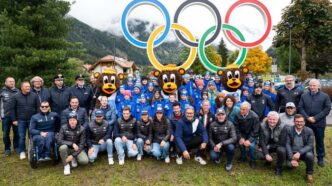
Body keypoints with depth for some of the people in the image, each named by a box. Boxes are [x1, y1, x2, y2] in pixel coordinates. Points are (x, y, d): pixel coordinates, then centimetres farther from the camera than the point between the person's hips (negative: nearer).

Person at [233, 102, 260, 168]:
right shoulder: (237, 115, -16)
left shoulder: (254, 117, -23)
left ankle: (253, 161, 4)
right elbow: (236, 128, -8)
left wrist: (249, 140, -26)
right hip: (242, 134, 2)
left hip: (252, 135, -2)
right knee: (241, 143, -24)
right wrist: (240, 138, -19)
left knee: (251, 145, -25)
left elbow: (255, 131, -18)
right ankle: (243, 157, 8)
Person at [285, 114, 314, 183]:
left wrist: (299, 153, -30)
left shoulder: (309, 131, -10)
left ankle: (309, 173, -4)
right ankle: (294, 163, 19)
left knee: (309, 155, -33)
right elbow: (287, 145, -11)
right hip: (292, 153, 1)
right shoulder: (289, 130, -10)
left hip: (304, 152, 0)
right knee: (289, 165, -23)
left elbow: (310, 146, -14)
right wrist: (292, 159, -22)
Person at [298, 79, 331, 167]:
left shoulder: (325, 96, 0)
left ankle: (320, 158, 21)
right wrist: (307, 117, -11)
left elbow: (327, 109, -6)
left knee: (320, 141, 8)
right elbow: (300, 108, 2)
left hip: (319, 123, -2)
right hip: (307, 123, 2)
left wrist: (315, 118, -13)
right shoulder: (304, 96, 7)